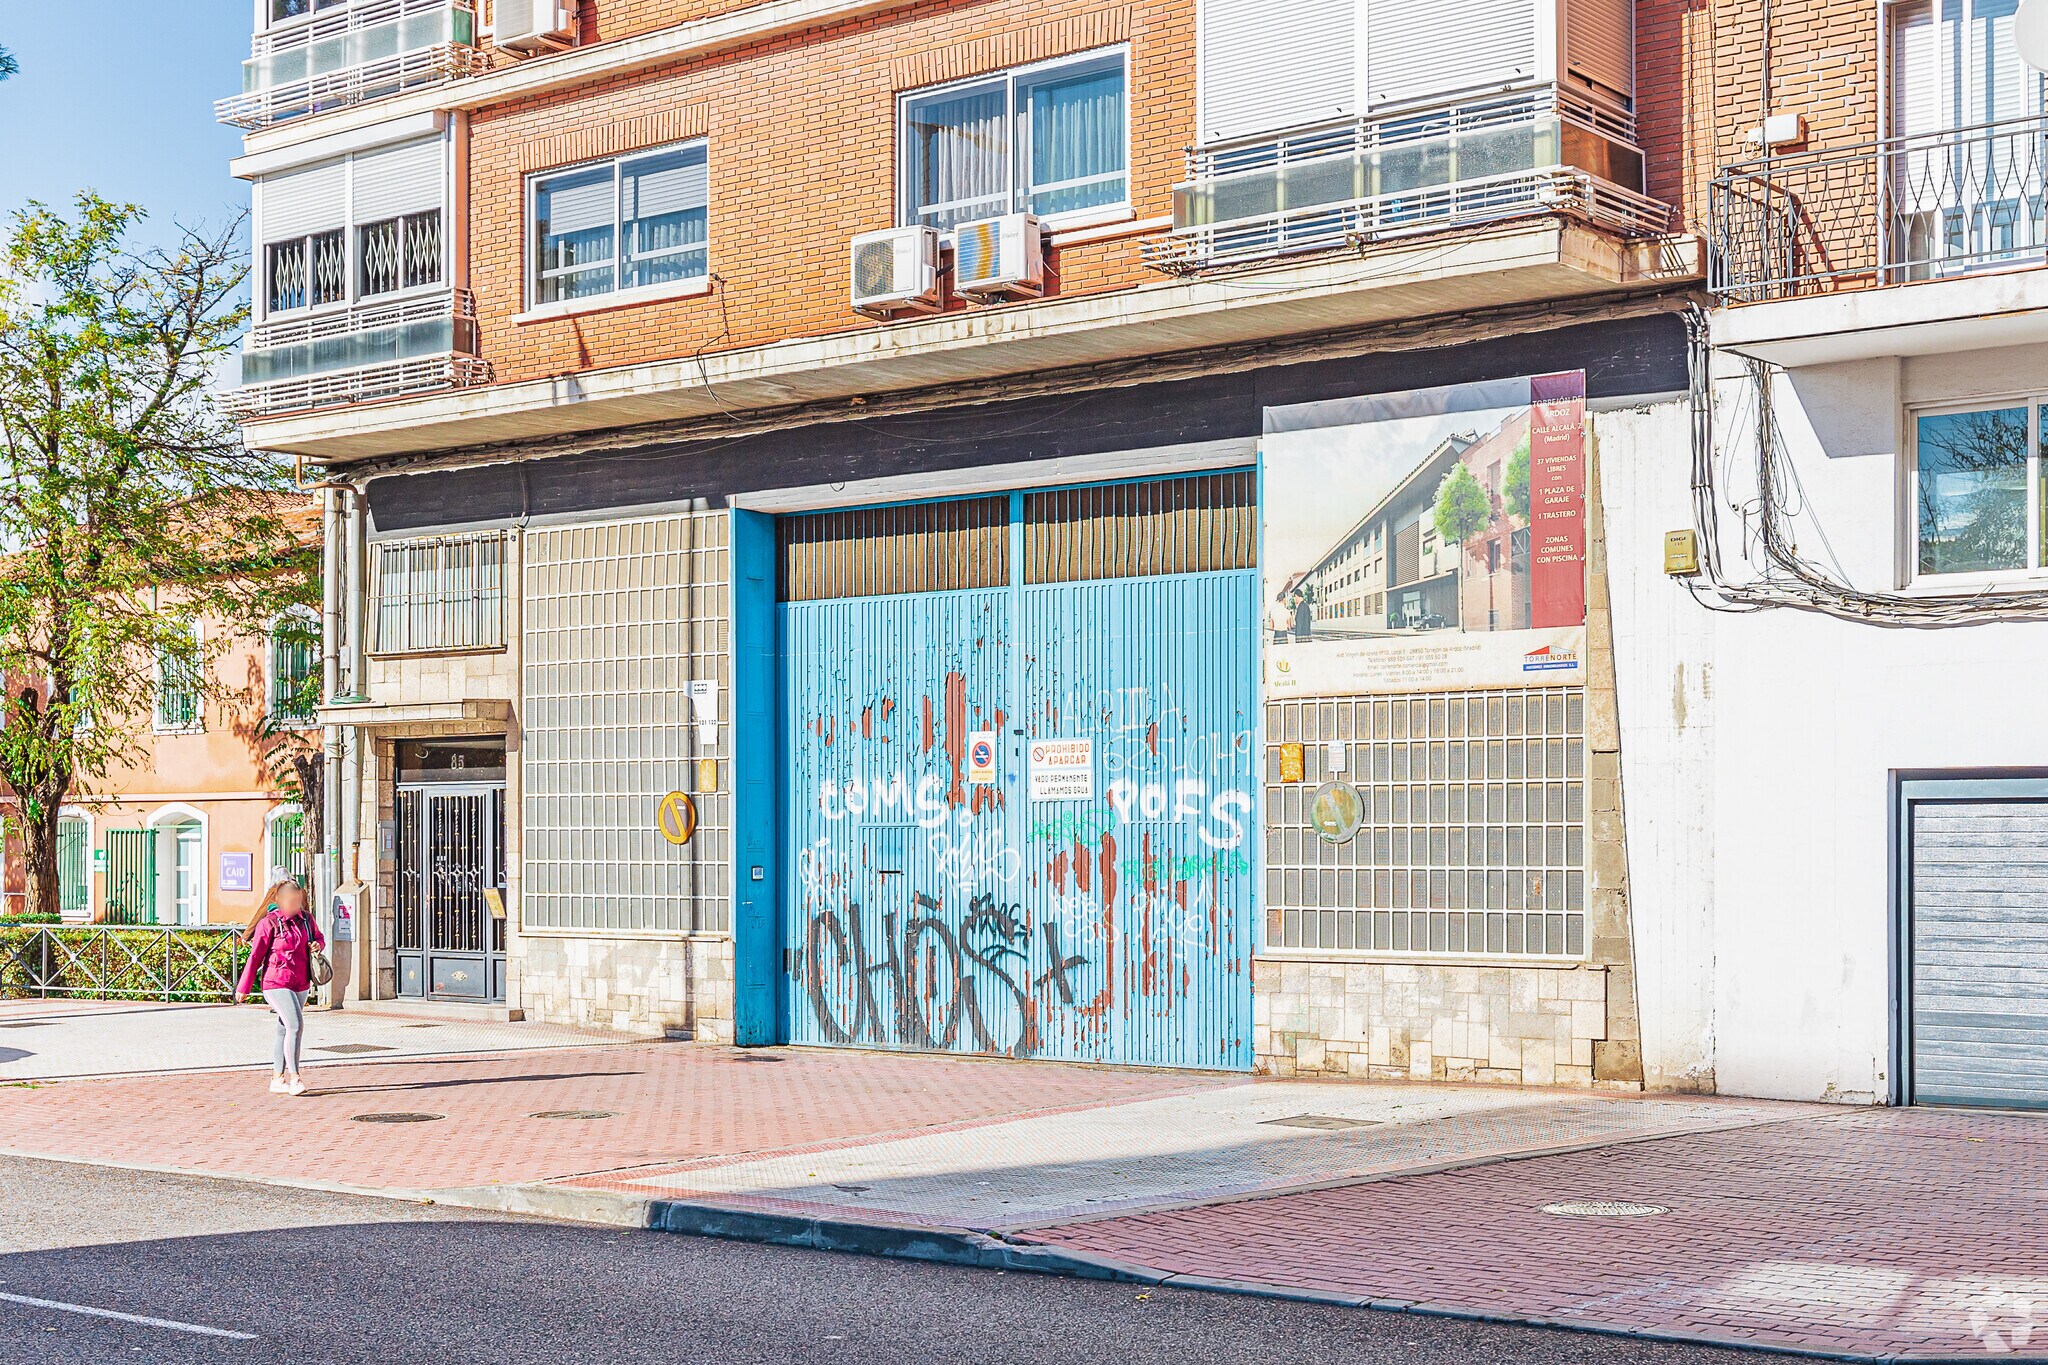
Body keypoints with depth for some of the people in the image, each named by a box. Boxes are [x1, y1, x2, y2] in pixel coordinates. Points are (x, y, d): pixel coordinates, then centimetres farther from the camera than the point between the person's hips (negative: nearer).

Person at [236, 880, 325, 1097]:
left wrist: (317, 944, -3)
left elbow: (319, 937, 23)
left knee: (284, 1031, 12)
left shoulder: (306, 918, 7)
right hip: (276, 982, -6)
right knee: (295, 1024, -19)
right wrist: (244, 988, -3)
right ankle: (294, 1078, -16)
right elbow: (255, 956, -6)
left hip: (301, 984, 6)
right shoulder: (269, 923, -10)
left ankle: (277, 1079, 19)